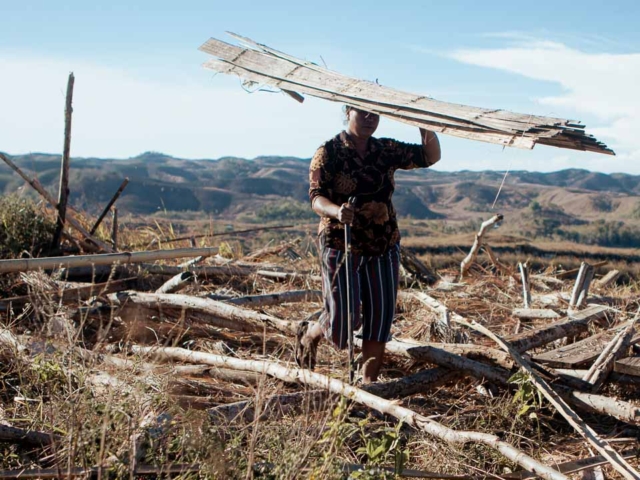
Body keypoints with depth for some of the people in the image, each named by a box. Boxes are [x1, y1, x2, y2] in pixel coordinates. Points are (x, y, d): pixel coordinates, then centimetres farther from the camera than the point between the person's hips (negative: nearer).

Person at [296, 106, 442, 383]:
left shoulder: (386, 151, 7)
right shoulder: (328, 153, -7)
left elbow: (430, 156, 7)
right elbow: (316, 197, -15)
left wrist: (426, 127, -13)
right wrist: (336, 211, -38)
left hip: (384, 246, 5)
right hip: (341, 245, -4)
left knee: (380, 317, 2)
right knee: (343, 322, -2)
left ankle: (369, 380, 15)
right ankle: (310, 333, 32)